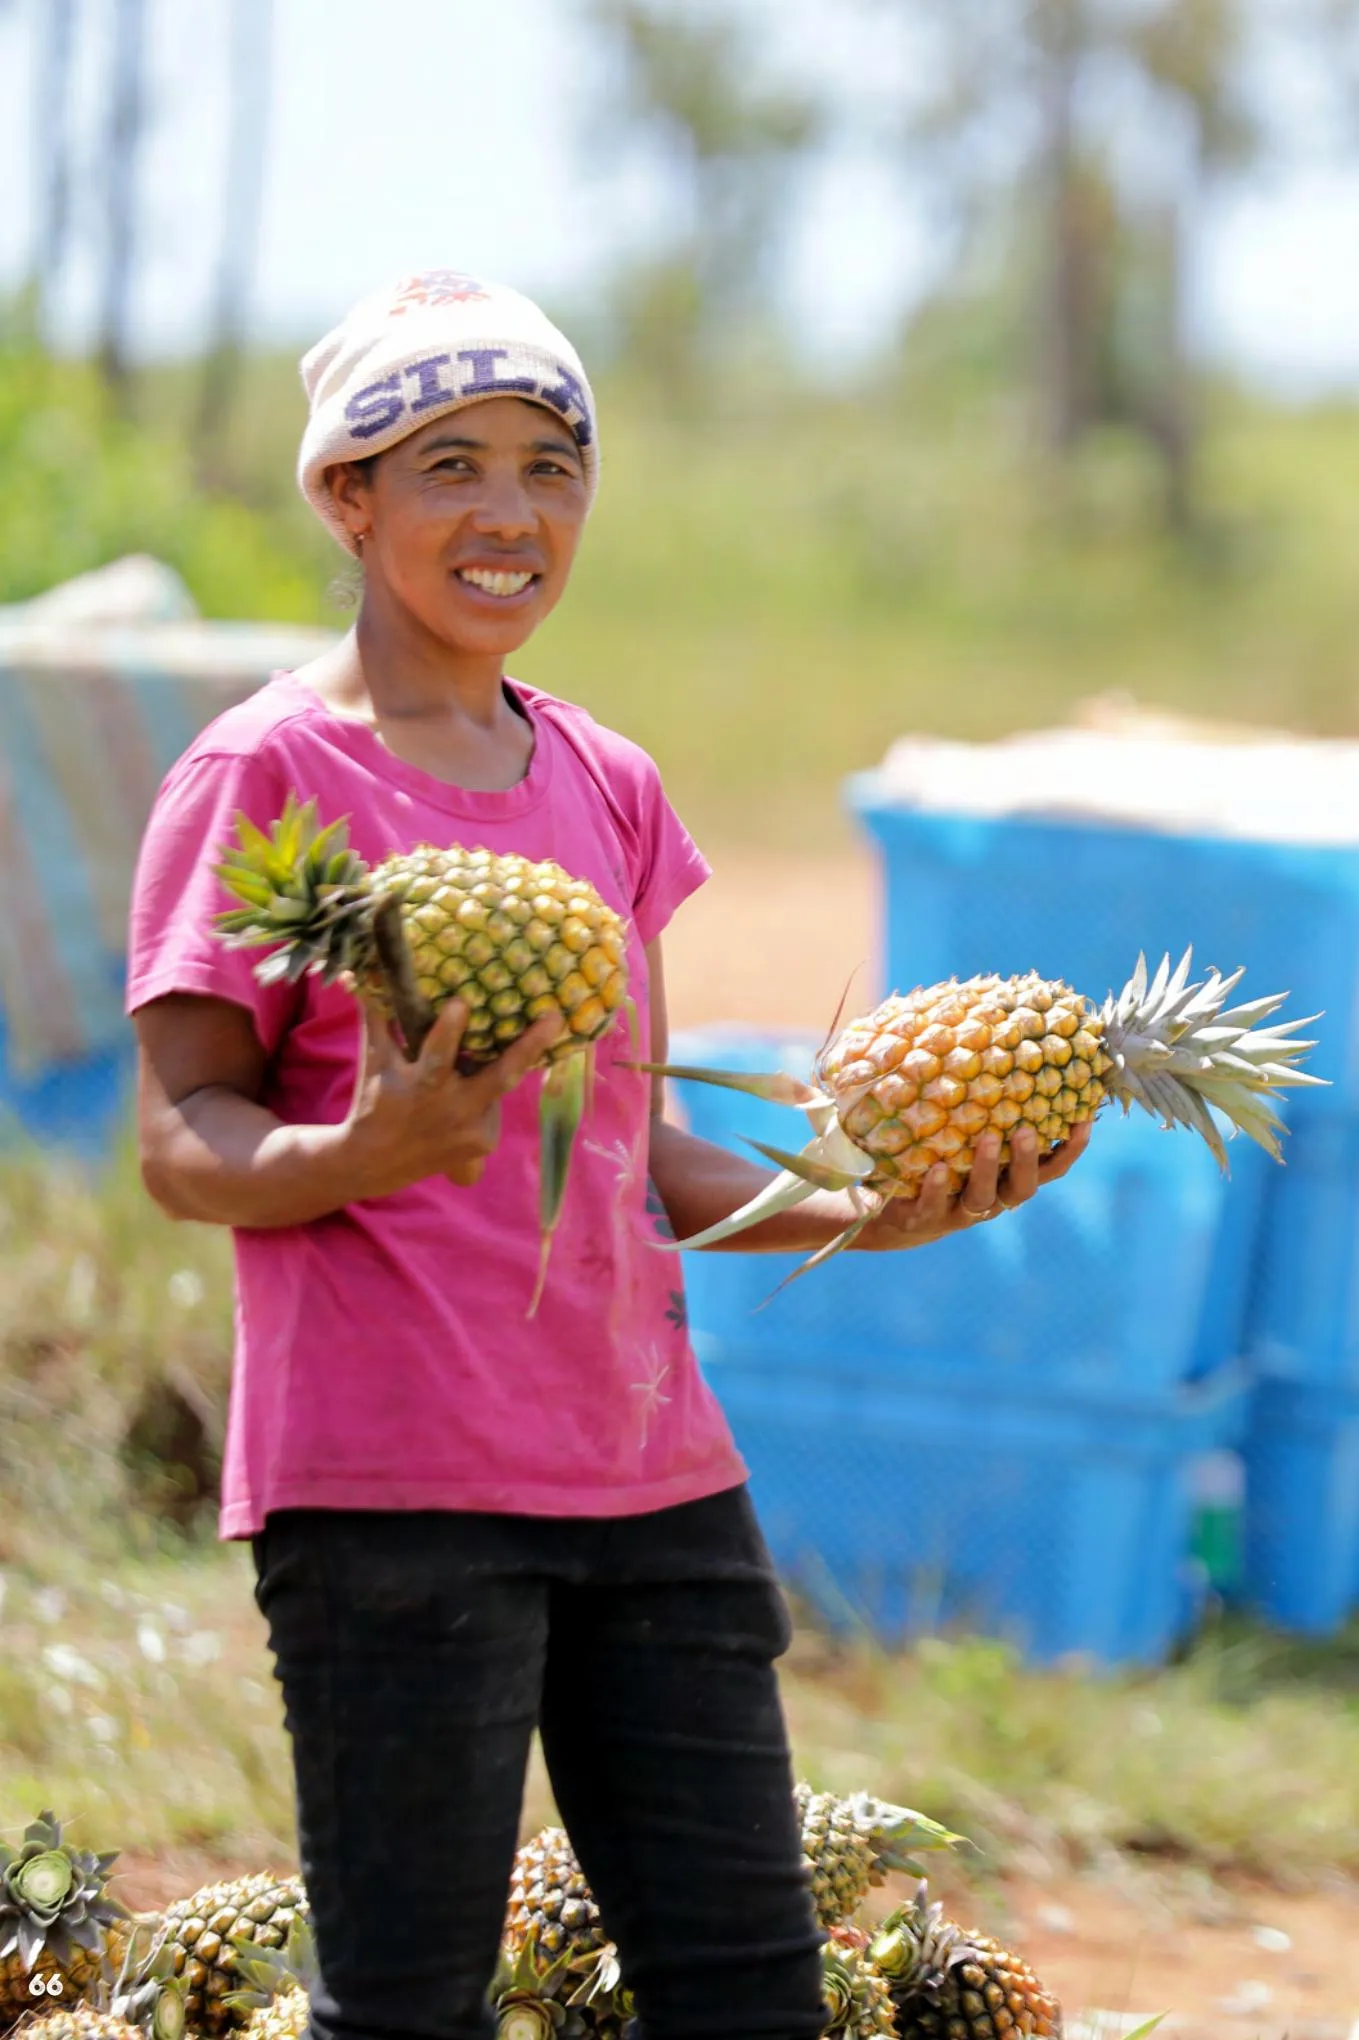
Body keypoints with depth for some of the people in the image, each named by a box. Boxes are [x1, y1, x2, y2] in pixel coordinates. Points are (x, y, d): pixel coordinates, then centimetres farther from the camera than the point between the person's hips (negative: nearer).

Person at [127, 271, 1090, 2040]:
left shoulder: (605, 783, 16)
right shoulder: (266, 772, -3)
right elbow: (186, 1147, -7)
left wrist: (863, 1212, 3)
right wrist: (368, 1154, -27)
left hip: (648, 1464, 6)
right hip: (390, 1480, -6)